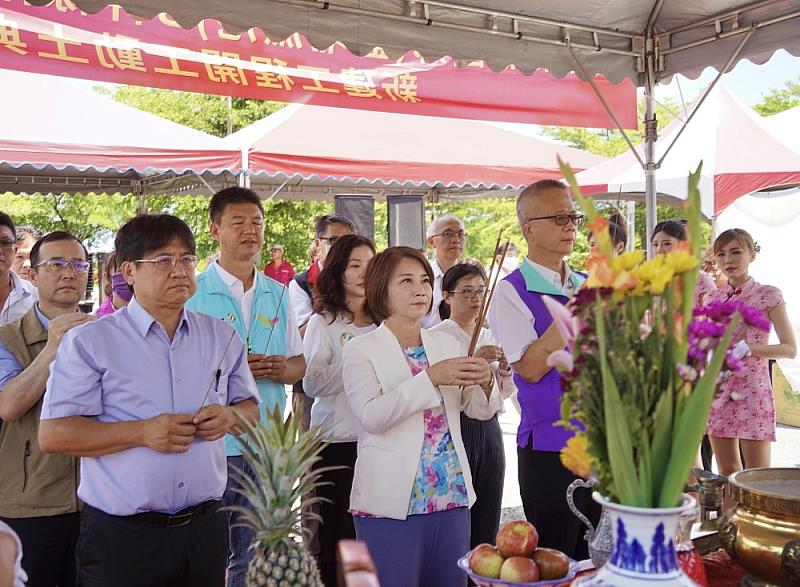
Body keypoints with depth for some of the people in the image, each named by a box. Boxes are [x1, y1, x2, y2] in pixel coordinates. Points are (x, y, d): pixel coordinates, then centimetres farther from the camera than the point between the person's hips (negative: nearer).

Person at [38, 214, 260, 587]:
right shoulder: (89, 342, -5)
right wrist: (142, 433, -20)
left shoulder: (222, 338, 7)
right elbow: (53, 435, -10)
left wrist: (229, 416, -8)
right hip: (121, 535, -3)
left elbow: (251, 409, 15)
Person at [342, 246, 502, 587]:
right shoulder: (361, 350, -4)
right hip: (391, 505, -5)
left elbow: (481, 411, 9)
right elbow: (370, 416, -19)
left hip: (452, 497, 5)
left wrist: (485, 383, -13)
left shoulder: (447, 344, 11)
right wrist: (431, 377, -25)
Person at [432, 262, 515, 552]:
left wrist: (505, 368, -1)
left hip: (489, 428, 6)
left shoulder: (491, 337, 15)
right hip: (455, 428, -6)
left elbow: (505, 393, 18)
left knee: (487, 520, 9)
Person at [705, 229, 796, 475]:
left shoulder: (768, 295, -3)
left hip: (752, 391, -5)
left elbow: (790, 349, -6)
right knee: (726, 473, 10)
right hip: (717, 392, 5)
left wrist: (747, 348, -18)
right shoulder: (713, 298, 11)